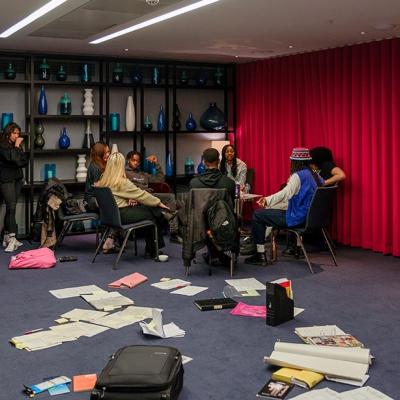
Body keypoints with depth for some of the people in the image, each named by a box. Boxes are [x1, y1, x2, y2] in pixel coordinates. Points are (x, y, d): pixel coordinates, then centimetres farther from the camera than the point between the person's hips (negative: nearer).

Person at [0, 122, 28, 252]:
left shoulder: (17, 146, 13)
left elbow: (24, 161, 6)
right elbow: (12, 158, -20)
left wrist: (19, 147, -5)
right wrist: (16, 146, -9)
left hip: (17, 179, 6)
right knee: (11, 208, -14)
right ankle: (12, 240, -18)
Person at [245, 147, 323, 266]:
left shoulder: (298, 176, -17)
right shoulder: (315, 175, 8)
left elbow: (285, 194, -26)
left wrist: (267, 200, -23)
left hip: (298, 218, -9)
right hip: (310, 217, 10)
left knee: (257, 215, -5)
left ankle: (261, 255, -5)